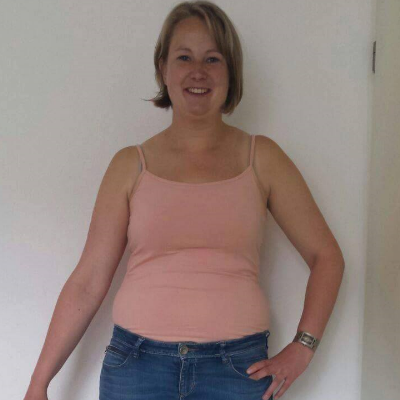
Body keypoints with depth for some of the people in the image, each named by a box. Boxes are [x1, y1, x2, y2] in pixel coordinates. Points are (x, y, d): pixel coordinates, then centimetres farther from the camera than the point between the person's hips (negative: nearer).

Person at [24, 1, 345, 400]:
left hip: (237, 367, 0)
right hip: (137, 362, 0)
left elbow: (326, 256, 7)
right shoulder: (130, 165, 3)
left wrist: (302, 348, -2)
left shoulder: (261, 158, 3)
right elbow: (87, 281, 3)